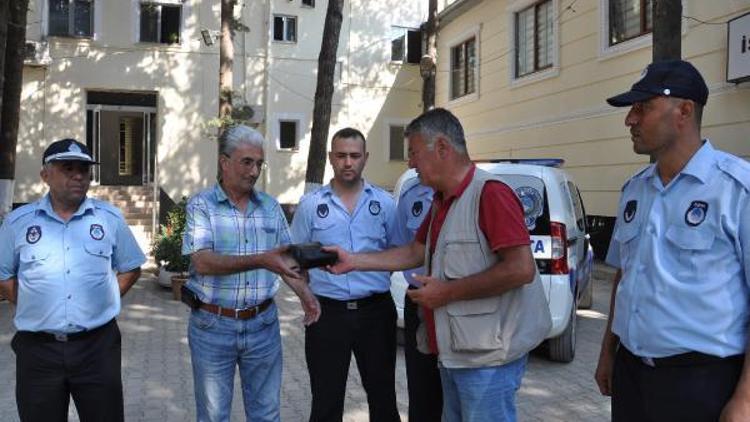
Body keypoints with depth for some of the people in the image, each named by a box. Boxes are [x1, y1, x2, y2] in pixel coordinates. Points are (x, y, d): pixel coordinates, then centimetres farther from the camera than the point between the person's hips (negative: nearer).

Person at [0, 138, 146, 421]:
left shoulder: (110, 218, 3)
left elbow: (130, 269, 11)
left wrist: (102, 301, 2)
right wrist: (33, 308, 1)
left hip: (98, 345, 0)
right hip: (37, 348, 0)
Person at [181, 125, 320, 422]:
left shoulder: (270, 206, 5)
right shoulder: (201, 205, -8)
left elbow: (284, 258, 12)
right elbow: (203, 262, -22)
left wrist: (304, 294, -5)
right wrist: (260, 261, -33)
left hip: (263, 324, 3)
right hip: (213, 325, -3)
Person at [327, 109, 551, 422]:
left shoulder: (490, 193, -19)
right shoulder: (441, 202, 12)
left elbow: (521, 269, -25)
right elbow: (416, 252, 18)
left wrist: (448, 292, -20)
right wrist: (354, 261, 12)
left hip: (488, 357, -9)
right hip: (454, 352, 9)